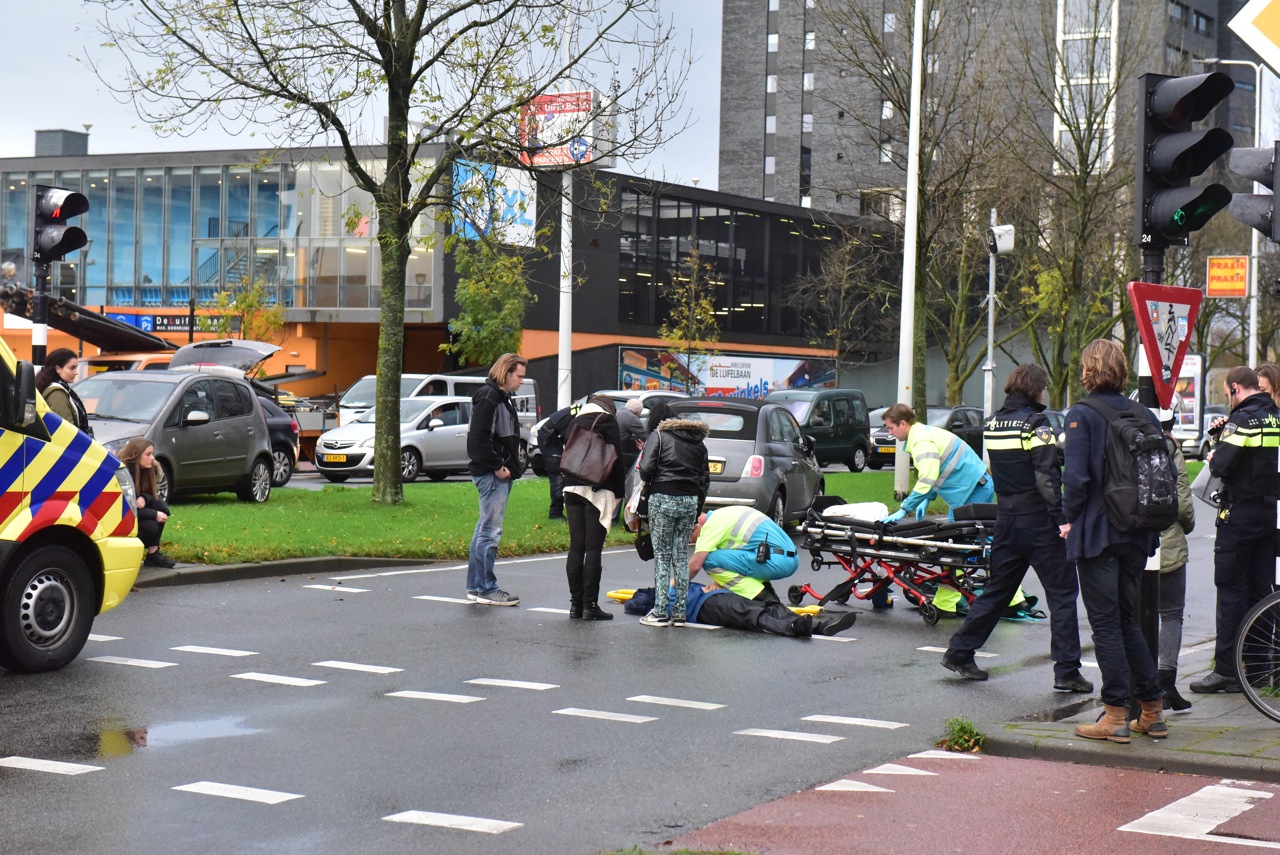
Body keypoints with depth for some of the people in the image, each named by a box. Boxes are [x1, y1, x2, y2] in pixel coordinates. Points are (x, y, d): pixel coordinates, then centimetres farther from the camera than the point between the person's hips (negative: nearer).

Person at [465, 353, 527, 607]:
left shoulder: (501, 397, 19)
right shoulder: (487, 398, -14)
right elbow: (479, 438, -21)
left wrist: (511, 466, 12)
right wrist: (497, 467, -19)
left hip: (500, 474, 11)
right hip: (492, 474, -11)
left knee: (485, 530, 14)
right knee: (490, 531, -7)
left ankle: (475, 586, 20)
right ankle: (486, 588, -3)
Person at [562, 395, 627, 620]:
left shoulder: (575, 422, 18)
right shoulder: (607, 421, 0)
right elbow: (616, 458, -6)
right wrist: (618, 493, -3)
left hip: (572, 489, 5)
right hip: (598, 490, -5)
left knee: (575, 548, 6)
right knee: (593, 548, -6)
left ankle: (576, 604, 6)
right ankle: (590, 605, -8)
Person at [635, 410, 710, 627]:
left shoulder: (659, 435, 4)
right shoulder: (699, 444, 18)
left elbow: (646, 467, -10)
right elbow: (705, 480, 13)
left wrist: (648, 484, 11)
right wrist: (696, 515, 16)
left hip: (663, 497, -4)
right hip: (690, 501, 4)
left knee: (662, 556, 1)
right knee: (681, 557, 9)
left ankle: (661, 612, -2)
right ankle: (679, 613, 9)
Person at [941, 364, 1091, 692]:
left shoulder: (991, 424, 9)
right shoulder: (1034, 424, -13)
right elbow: (1047, 476, -18)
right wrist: (1062, 518, -19)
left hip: (1006, 518, 7)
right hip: (1039, 522, -7)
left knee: (996, 590, 18)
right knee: (1062, 594, -1)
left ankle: (959, 651, 20)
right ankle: (1066, 670, -4)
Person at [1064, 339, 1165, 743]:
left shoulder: (1082, 415, -10)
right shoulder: (1143, 415, 6)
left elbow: (1076, 476, -18)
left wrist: (1071, 517, -4)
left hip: (1098, 532, -6)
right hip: (1137, 535, 6)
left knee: (1106, 624, 0)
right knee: (1128, 620, 17)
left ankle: (1116, 716, 0)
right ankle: (1152, 712, 18)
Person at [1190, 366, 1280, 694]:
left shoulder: (1242, 419, -14)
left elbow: (1221, 466, -22)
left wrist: (1213, 458, 1)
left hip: (1240, 514, -7)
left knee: (1231, 589, -3)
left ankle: (1226, 669, -4)